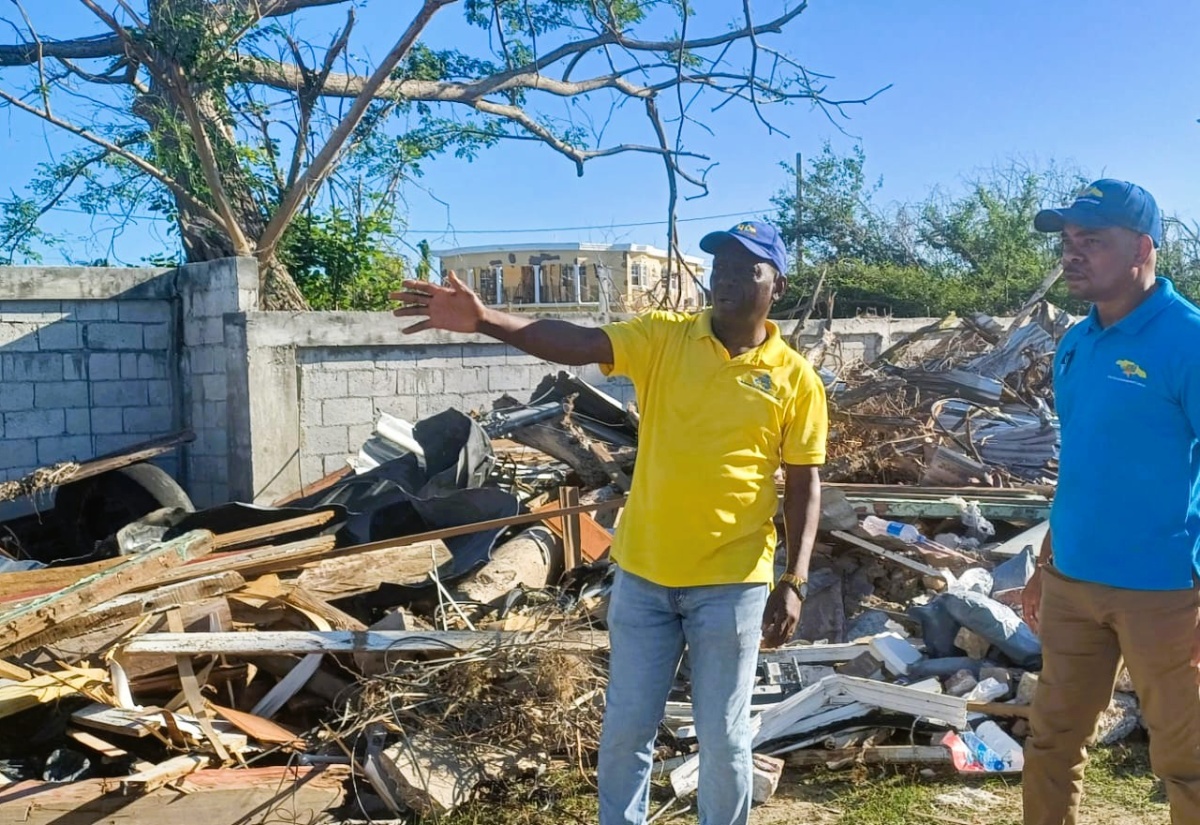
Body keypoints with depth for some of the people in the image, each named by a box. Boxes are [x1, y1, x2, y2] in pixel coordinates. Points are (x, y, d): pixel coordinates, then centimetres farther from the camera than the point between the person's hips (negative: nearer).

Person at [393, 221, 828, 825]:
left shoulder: (795, 378, -3)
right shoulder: (662, 337, -2)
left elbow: (804, 485, 0)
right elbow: (575, 344, -16)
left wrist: (794, 582, -7)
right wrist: (483, 320, -31)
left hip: (731, 584, -1)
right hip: (643, 575, 2)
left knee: (723, 739, 12)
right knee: (626, 729, 14)